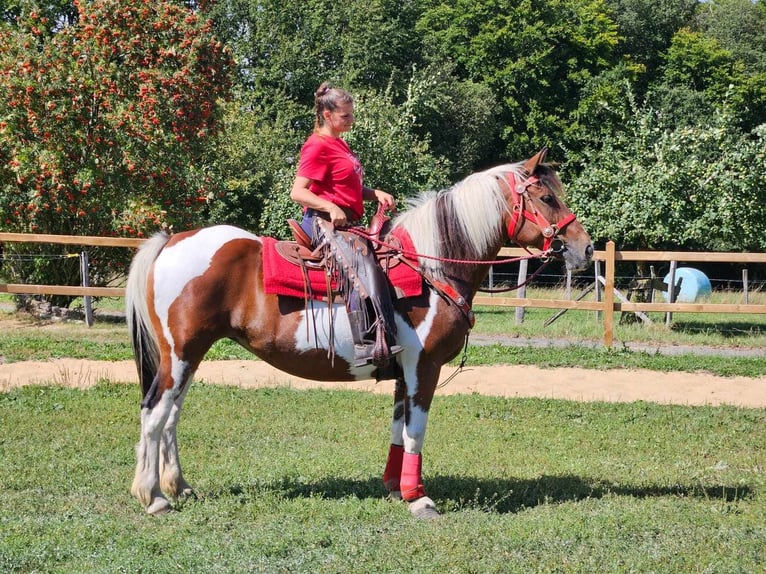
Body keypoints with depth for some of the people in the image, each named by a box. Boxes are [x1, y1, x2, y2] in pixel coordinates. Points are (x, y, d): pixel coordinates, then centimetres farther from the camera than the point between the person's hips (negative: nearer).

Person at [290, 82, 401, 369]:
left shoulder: (339, 144, 21)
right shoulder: (318, 147, -9)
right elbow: (297, 192, -16)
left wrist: (376, 194, 10)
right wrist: (331, 208, -29)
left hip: (346, 222, 11)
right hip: (324, 222, -11)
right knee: (362, 264, -31)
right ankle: (368, 341, -43)